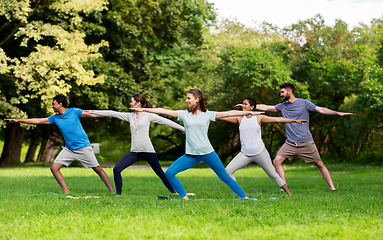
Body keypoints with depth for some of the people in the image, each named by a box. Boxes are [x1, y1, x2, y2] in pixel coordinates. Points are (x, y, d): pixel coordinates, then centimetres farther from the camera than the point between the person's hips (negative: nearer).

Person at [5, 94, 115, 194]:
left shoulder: (74, 111, -6)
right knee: (54, 167, -6)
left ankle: (112, 191, 3)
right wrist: (18, 120, 7)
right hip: (68, 149, 5)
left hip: (83, 147, -5)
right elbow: (38, 121, 8)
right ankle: (66, 192, -2)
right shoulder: (55, 118, 5)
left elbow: (91, 114, -2)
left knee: (97, 168, -5)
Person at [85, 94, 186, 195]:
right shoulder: (129, 116, 12)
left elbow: (166, 121, 1)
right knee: (117, 169, -6)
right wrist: (91, 111, 12)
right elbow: (112, 113, 12)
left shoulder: (148, 116, -1)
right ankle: (119, 194, 3)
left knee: (160, 173, 1)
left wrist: (183, 128, 0)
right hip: (134, 152, 5)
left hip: (148, 150, -5)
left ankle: (174, 192, 14)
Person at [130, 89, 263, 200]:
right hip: (191, 155, 3)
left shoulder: (208, 114, 2)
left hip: (207, 153, -3)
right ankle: (185, 198, 0)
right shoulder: (184, 114, 7)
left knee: (225, 177, -1)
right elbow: (163, 111, 5)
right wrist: (143, 109, 3)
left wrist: (248, 112, -9)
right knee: (169, 173, -9)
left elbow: (229, 113, -2)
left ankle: (244, 197, 11)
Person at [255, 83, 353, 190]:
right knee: (277, 161, -11)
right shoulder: (282, 106, 10)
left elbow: (321, 110, -3)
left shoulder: (304, 103, -1)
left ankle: (332, 187, 7)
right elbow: (265, 107, 15)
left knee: (319, 164, -2)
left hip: (306, 142, -3)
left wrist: (338, 113, -13)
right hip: (290, 144, 4)